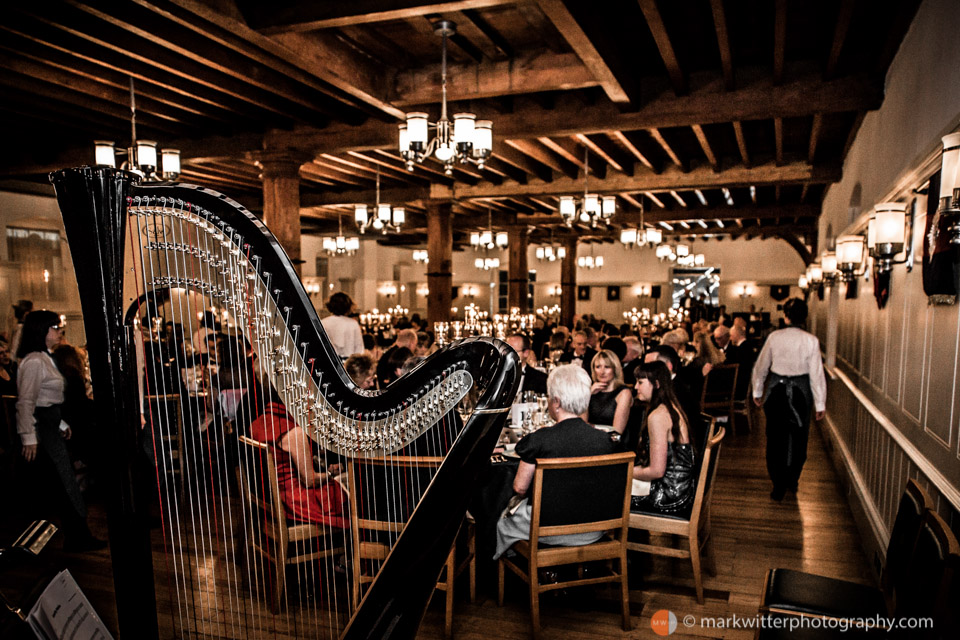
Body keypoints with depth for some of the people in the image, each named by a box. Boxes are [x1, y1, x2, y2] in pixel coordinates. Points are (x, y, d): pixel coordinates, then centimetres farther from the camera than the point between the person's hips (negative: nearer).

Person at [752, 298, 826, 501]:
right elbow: (816, 373, -7)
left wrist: (758, 392, 14)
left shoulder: (774, 337, -6)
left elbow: (760, 366, 1)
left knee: (775, 438, 8)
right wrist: (820, 404, 1)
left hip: (776, 390, 0)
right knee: (798, 436, 17)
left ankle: (779, 485, 9)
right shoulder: (811, 340, -10)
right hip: (800, 391, 0)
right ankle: (792, 481, 30)